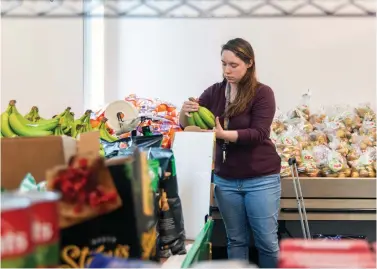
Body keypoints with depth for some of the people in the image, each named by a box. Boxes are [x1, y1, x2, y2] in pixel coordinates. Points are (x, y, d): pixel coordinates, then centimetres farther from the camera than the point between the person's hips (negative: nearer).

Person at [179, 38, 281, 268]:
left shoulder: (262, 93, -9)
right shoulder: (214, 92, 2)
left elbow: (258, 133, -19)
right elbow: (185, 125, 1)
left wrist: (223, 134, -32)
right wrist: (186, 112, -22)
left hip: (261, 179, -4)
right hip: (225, 180, 4)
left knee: (267, 241, 5)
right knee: (236, 240, 13)